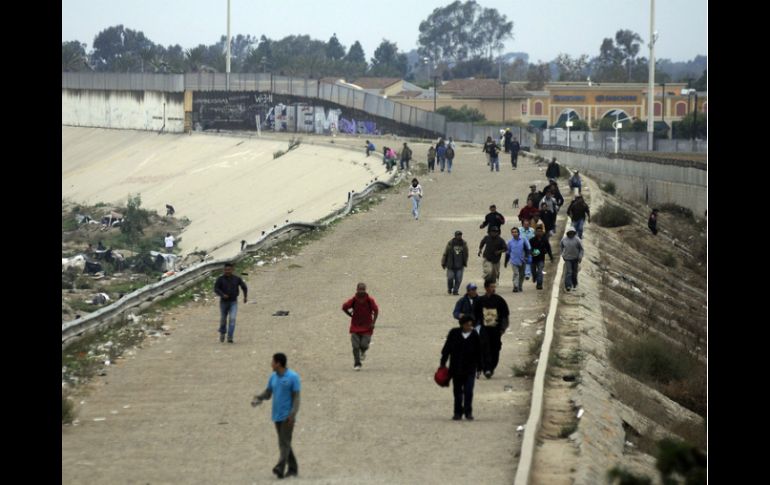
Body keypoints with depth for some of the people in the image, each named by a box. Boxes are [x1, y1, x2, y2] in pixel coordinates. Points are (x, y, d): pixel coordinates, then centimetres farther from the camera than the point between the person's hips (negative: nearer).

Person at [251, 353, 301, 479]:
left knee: (284, 443, -13)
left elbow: (296, 397, -12)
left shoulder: (293, 377, -10)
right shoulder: (273, 377, 9)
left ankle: (280, 469, -23)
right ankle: (293, 468, 18)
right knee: (284, 443, 10)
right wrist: (258, 398, -8)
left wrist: (293, 414, -21)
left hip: (288, 416, -7)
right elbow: (267, 394, 14)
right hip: (277, 416, 7)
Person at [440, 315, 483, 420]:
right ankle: (458, 413, 18)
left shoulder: (475, 336, -1)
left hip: (470, 369, -1)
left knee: (468, 391, -7)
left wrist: (479, 366, 7)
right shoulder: (454, 334, -2)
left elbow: (478, 353, 7)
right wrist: (443, 363, 4)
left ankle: (468, 412, 1)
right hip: (456, 368, 1)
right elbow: (446, 349, 4)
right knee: (457, 391, 8)